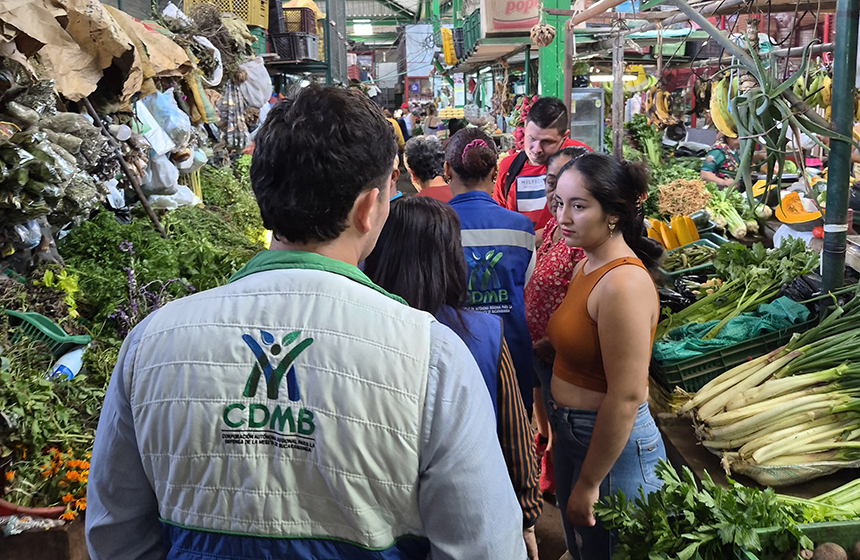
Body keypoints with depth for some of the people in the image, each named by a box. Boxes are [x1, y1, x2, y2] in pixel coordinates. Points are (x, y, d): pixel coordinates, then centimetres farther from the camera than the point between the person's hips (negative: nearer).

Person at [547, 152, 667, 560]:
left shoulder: (623, 284, -26)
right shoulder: (587, 265, 4)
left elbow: (626, 398, -26)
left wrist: (588, 484, -19)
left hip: (615, 447, -9)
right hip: (571, 433, 9)